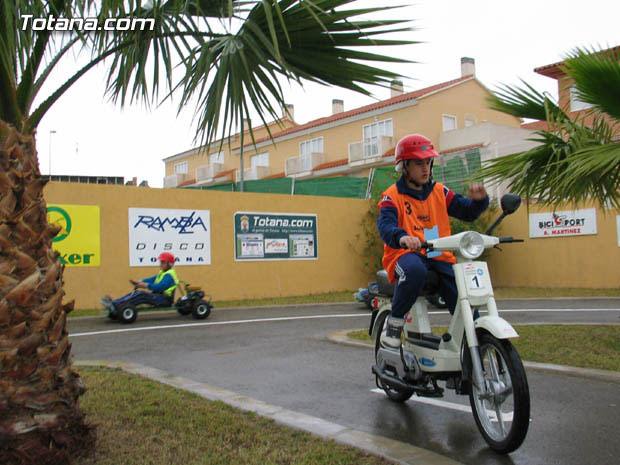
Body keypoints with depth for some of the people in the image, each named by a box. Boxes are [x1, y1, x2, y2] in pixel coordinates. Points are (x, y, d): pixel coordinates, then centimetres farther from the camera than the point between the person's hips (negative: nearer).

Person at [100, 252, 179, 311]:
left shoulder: (169, 275, -12)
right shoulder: (162, 273, 20)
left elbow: (160, 286, -24)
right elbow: (152, 279, 15)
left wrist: (145, 285, -24)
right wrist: (139, 282, 0)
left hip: (164, 299, -10)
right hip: (157, 295, 10)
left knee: (141, 295, -25)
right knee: (136, 292, -3)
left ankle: (115, 305, -32)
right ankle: (114, 302, -15)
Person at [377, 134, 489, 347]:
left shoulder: (440, 192, 16)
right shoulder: (392, 196, 2)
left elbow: (467, 211, 12)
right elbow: (385, 225, -17)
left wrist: (478, 200, -11)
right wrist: (402, 237, -40)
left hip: (439, 257, 4)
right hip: (406, 254, -4)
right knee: (415, 270, -39)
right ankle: (395, 320, -17)